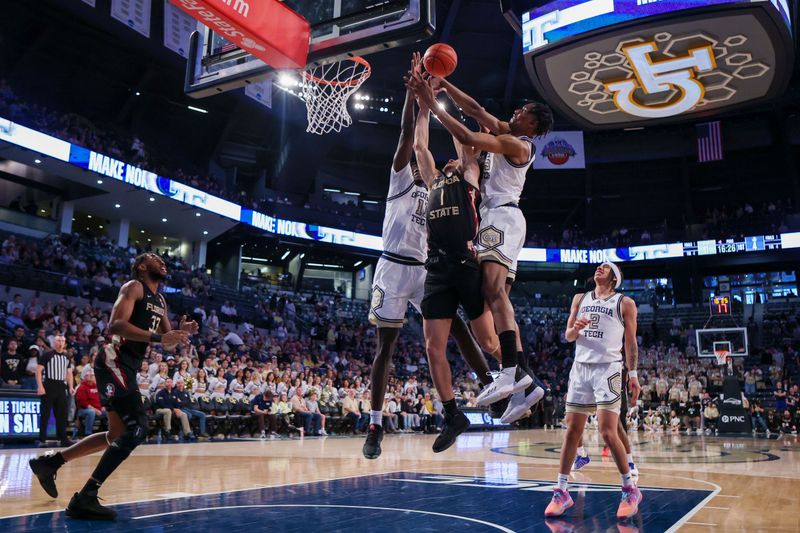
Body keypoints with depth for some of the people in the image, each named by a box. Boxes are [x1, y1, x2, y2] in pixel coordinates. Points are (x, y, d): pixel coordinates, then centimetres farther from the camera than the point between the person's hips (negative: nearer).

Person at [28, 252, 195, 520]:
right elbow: (115, 324, -22)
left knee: (118, 435, 17)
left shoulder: (160, 301, 20)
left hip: (127, 368, 10)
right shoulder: (134, 287, -7)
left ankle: (49, 462, 28)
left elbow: (166, 338, 23)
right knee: (137, 429, -18)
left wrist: (181, 333, 1)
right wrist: (158, 337, -28)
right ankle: (85, 498, -14)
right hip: (114, 363, -10)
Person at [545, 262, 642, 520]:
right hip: (580, 367, 4)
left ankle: (630, 489, 6)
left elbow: (631, 342, 3)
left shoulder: (624, 303, 4)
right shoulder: (580, 299, 14)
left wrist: (633, 375, -5)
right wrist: (575, 329, -11)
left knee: (608, 432, -12)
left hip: (608, 368, -4)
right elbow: (568, 336, 12)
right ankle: (561, 492, 9)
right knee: (572, 431, 3)